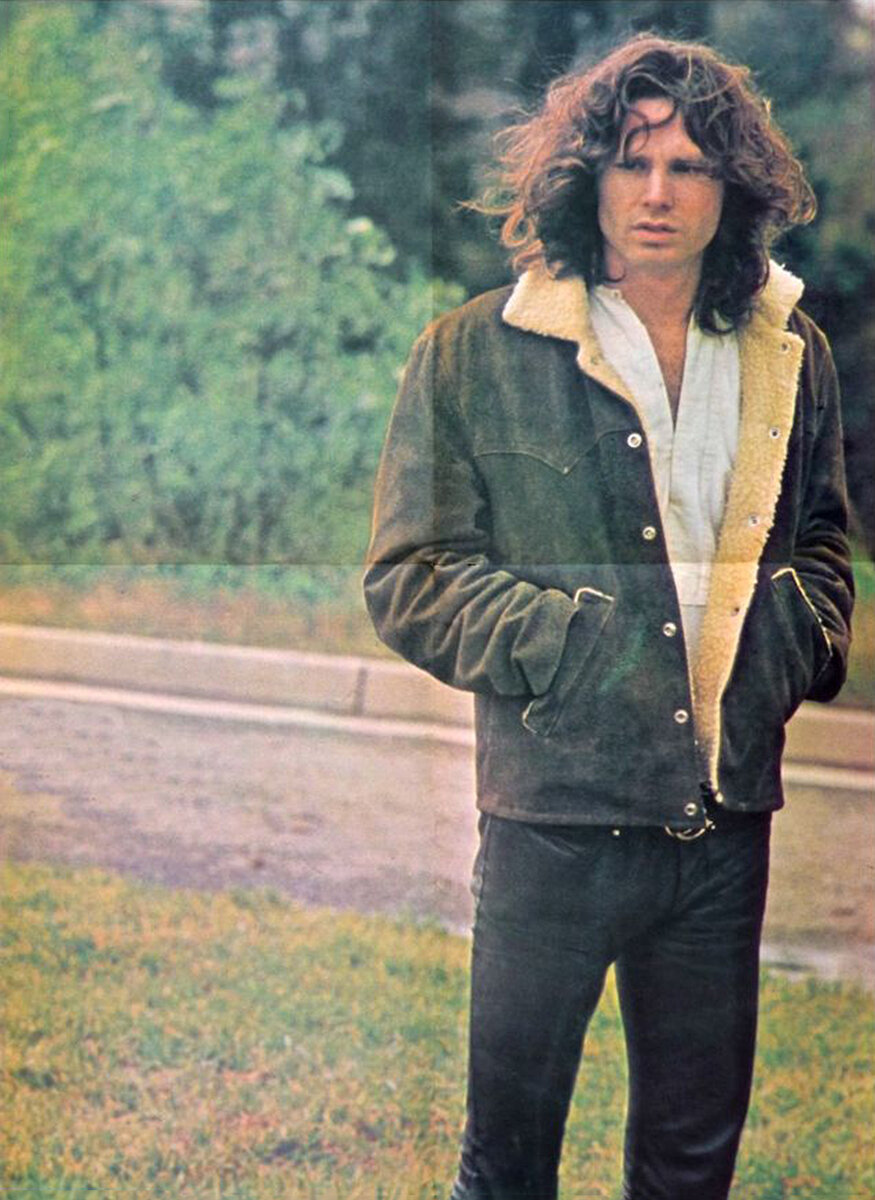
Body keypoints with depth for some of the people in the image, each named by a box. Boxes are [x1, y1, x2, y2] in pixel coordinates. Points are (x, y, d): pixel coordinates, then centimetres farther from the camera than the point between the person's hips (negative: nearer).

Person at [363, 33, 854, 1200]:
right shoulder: (474, 355, -4)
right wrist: (564, 640, -15)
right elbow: (408, 579, -4)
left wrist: (802, 636, 4)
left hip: (725, 818, 4)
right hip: (556, 813, -3)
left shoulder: (790, 359, 9)